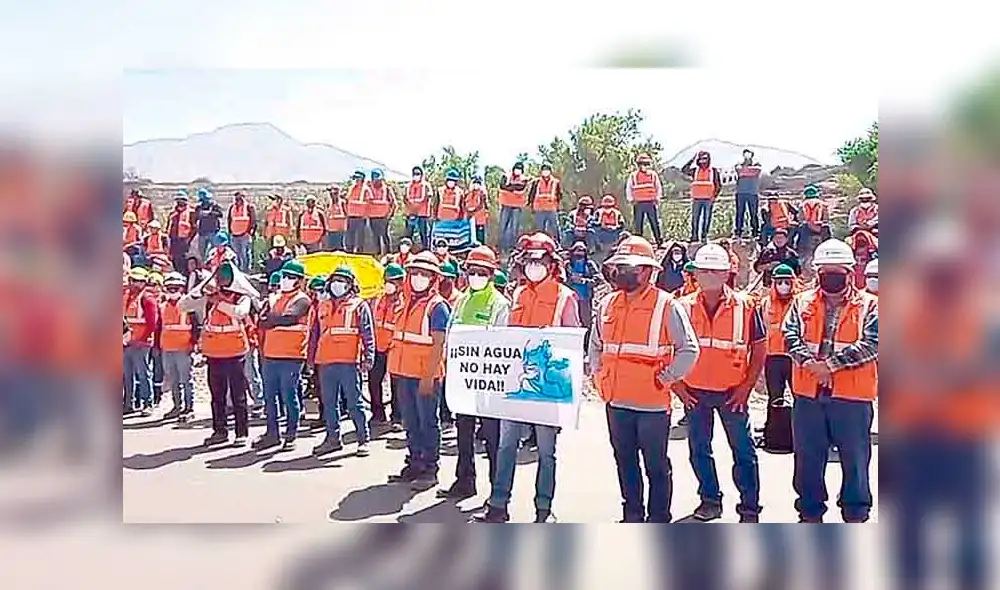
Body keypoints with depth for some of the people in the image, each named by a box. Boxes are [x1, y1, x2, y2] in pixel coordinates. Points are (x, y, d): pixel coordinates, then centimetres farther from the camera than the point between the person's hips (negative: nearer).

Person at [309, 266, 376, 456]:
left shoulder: (359, 305, 2)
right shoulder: (322, 306, 17)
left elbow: (368, 335, -3)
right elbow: (314, 334, 20)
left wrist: (368, 358, -11)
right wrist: (311, 358, 17)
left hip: (349, 362, -5)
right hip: (326, 362, 5)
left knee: (354, 403, -2)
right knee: (329, 403, 11)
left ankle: (363, 439, 6)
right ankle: (333, 438, 22)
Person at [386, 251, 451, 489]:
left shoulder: (437, 306, -9)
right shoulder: (406, 302, 13)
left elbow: (438, 345, -14)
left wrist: (429, 377, -19)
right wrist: (395, 368, 15)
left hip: (425, 376, -7)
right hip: (404, 373, 7)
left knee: (427, 423, 1)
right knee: (410, 423, 14)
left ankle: (430, 469, 9)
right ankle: (414, 464, 24)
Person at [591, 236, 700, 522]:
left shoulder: (666, 306, -10)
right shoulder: (607, 304, 8)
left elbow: (689, 349, -9)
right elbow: (595, 345, 21)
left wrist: (665, 378, -11)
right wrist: (599, 376, 13)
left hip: (652, 403, -6)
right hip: (616, 401, 6)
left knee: (656, 465, 6)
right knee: (625, 463, 16)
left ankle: (659, 520, 18)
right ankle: (632, 516, 30)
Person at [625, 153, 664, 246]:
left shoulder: (654, 175, 6)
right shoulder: (633, 176, 5)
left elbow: (659, 187, 15)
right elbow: (628, 188, 12)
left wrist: (657, 199, 9)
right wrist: (631, 200, 6)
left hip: (651, 203, 0)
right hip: (638, 203, 0)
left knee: (655, 223, 1)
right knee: (637, 223, 3)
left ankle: (659, 241, 5)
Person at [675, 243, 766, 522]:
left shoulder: (745, 306, -4)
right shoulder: (683, 307, 0)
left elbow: (760, 348, 0)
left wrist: (746, 387, -6)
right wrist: (677, 384, 0)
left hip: (732, 392, -2)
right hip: (694, 391, 2)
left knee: (743, 451, 4)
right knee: (699, 450, 11)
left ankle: (750, 509, 15)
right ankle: (710, 500, 28)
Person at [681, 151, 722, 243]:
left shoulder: (714, 171, 3)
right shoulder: (695, 170, 8)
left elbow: (719, 186, 4)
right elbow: (683, 171, -6)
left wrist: (714, 196, -7)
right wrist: (693, 159, -7)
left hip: (708, 200, -2)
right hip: (696, 200, 2)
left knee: (706, 219, 1)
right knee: (695, 218, 3)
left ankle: (704, 236, 8)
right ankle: (694, 236, 10)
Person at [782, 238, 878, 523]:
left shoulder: (868, 305, 0)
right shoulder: (802, 302, 9)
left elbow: (871, 344, -11)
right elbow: (791, 336, -2)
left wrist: (831, 364, -18)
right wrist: (810, 363, -19)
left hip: (852, 395, -2)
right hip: (809, 393, 2)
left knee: (855, 457, 7)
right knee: (808, 458, 11)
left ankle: (856, 514, 22)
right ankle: (810, 512, 26)